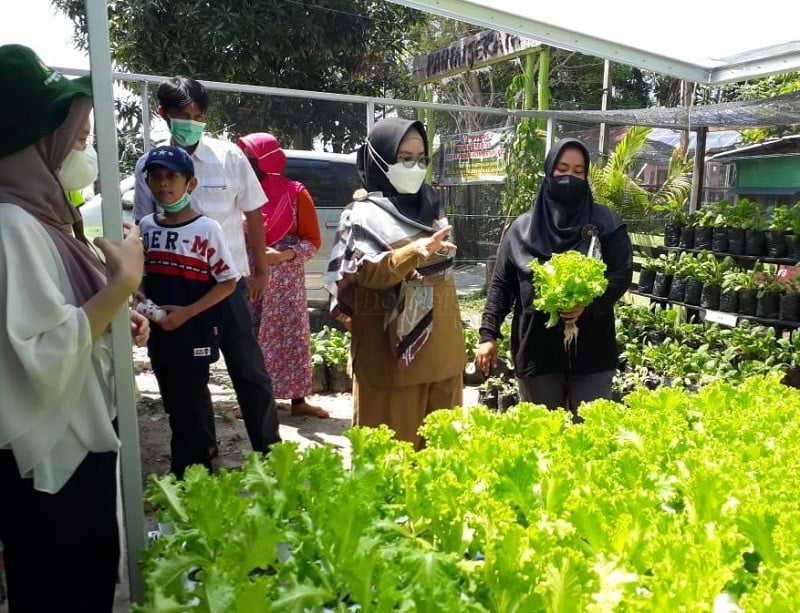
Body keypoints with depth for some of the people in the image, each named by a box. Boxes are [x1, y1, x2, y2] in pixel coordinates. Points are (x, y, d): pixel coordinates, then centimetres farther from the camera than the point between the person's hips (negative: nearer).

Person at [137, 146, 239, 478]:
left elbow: (228, 282, -11)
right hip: (159, 333, 6)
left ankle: (185, 476, 13)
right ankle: (205, 450, 37)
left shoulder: (206, 229, -12)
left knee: (189, 407, 1)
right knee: (176, 405, 17)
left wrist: (186, 312, -18)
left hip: (195, 334, -6)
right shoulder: (146, 225, 5)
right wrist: (140, 296, -4)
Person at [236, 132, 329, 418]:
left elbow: (312, 240, -3)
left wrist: (283, 254, -17)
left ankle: (298, 400, 12)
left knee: (291, 337, 3)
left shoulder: (295, 193, -4)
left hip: (285, 281, -2)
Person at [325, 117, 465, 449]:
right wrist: (415, 251, -34)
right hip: (393, 347, -6)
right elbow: (369, 273, -19)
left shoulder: (429, 207, 13)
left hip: (441, 346, 7)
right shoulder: (364, 214, -6)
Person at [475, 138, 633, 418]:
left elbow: (622, 273, -2)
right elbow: (501, 284, 7)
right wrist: (488, 334, -2)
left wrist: (588, 305, -19)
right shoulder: (523, 227, 7)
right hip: (536, 347, 1)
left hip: (592, 346, -1)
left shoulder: (605, 222, 4)